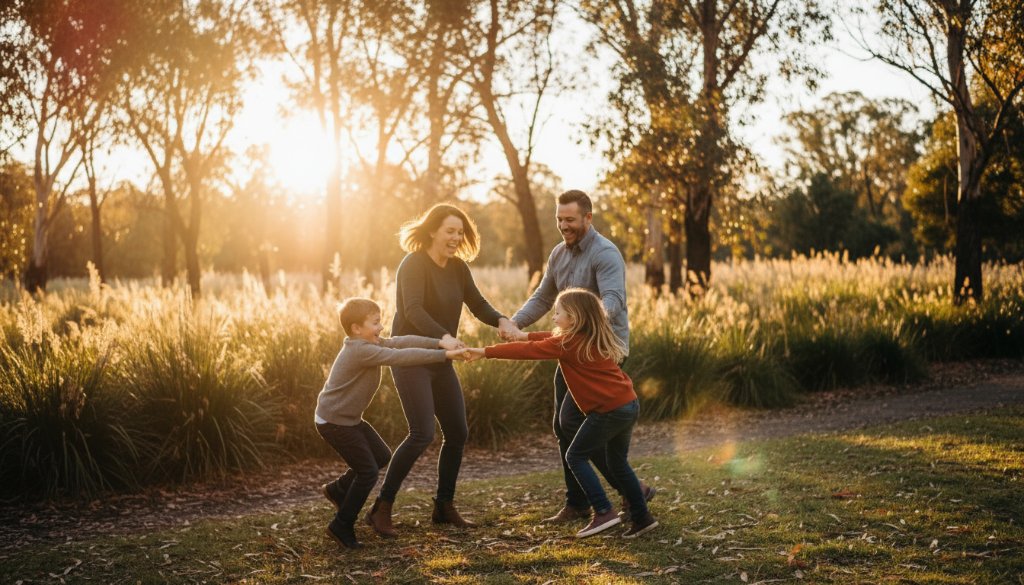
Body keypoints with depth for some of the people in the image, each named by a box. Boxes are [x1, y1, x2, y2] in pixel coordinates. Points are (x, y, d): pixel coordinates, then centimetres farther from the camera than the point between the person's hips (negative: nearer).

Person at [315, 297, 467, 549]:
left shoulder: (369, 344, 2)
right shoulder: (361, 351, -27)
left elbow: (401, 342, -6)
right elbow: (402, 356, -33)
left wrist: (439, 343, -18)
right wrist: (444, 355, -32)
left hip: (349, 418, 10)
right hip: (334, 422, -10)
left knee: (382, 456, 18)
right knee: (368, 472, -6)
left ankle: (338, 490, 33)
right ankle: (342, 525, 7)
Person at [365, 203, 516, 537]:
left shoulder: (458, 268, 6)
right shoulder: (414, 265, -17)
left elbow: (477, 304, 1)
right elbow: (413, 310, -31)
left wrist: (501, 321, -21)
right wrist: (444, 337, -47)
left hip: (440, 361, 8)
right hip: (410, 359, -8)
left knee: (457, 433, 8)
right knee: (422, 434, -17)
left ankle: (444, 507, 21)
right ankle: (382, 508, -7)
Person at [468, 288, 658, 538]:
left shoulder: (568, 344, -10)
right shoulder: (594, 338, 16)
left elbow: (527, 351, -7)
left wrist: (484, 352, -3)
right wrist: (526, 335, 30)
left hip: (609, 410, -9)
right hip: (629, 404, 9)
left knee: (576, 456, 4)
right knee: (617, 462, 21)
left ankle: (604, 512, -3)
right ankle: (642, 517, 23)